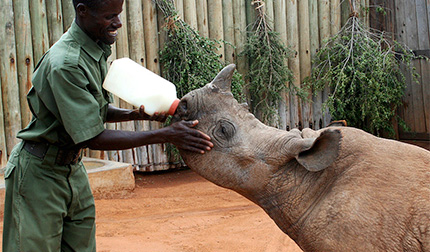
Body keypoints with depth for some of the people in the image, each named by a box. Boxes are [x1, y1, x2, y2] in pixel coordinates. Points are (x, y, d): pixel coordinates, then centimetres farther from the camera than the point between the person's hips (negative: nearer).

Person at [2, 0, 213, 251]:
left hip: (73, 168, 9)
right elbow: (92, 138, -27)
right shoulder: (64, 64, -27)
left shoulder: (96, 51, 2)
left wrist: (135, 114, -8)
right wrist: (166, 135, -28)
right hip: (40, 172, -8)